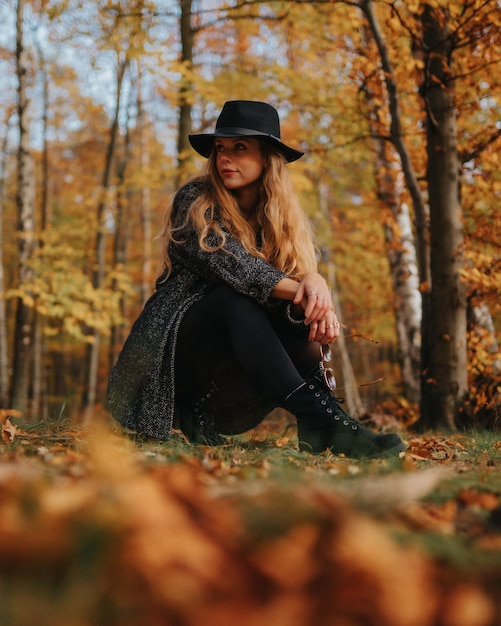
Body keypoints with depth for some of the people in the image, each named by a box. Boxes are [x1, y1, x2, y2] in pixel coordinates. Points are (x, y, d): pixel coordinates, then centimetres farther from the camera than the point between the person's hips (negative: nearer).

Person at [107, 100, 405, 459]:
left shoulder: (285, 219, 6)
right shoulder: (194, 202, -8)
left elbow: (302, 274, -9)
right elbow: (231, 266, -23)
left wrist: (313, 281, -34)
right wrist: (298, 289, -36)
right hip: (175, 343, -4)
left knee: (294, 309, -22)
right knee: (236, 298, -33)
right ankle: (313, 414, -48)